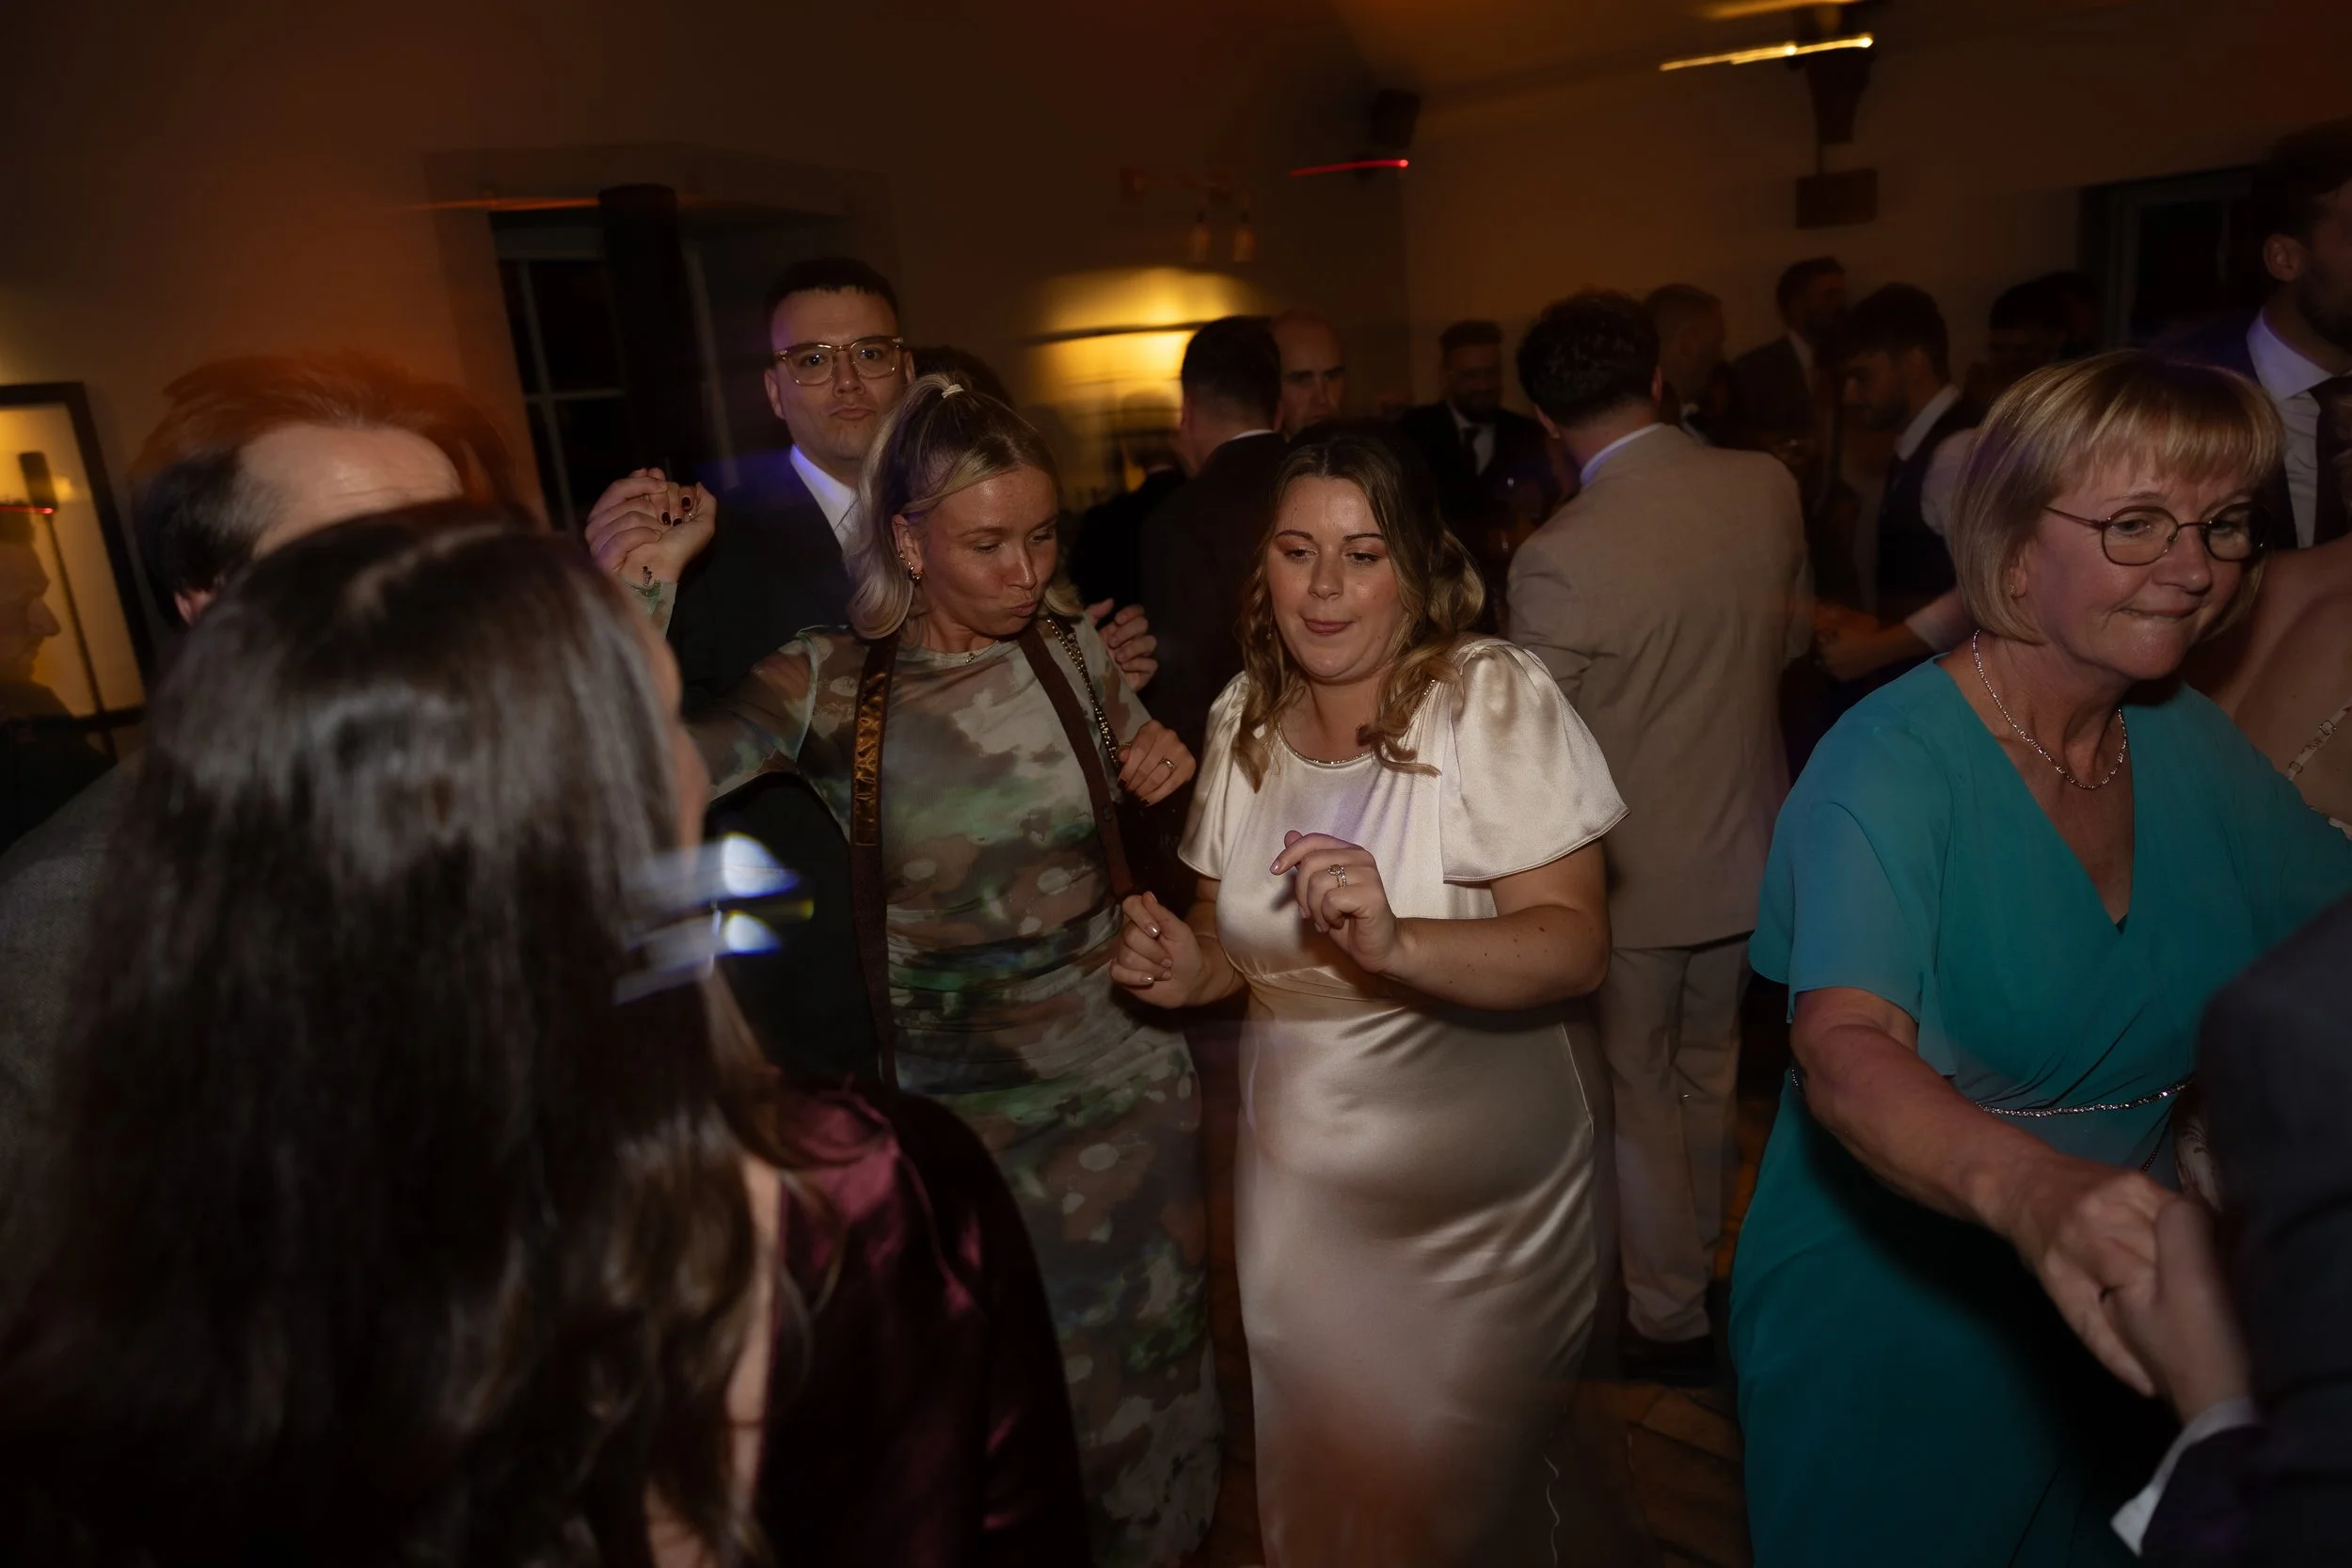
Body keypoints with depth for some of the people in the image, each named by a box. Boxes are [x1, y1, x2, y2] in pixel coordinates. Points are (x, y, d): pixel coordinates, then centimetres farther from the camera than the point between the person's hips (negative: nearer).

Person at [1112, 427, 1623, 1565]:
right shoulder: (1245, 716, 1)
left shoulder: (1493, 697, -16)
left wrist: (1398, 942, -39)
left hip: (1475, 1199, -4)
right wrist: (1193, 968, -9)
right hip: (1298, 1182, 4)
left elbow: (1575, 947, -22)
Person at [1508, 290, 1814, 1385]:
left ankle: (1669, 1320, 30)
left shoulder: (1562, 560, -27)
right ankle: (1698, 1257, 46)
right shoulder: (1767, 488, -9)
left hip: (1627, 873, -6)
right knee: (1708, 1070, 25)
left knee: (1633, 1096, 14)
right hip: (1746, 844, 6)